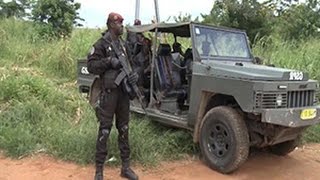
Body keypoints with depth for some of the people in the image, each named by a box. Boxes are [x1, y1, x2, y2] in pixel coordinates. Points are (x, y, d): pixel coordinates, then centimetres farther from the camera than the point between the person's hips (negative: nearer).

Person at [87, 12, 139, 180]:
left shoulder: (122, 44, 15)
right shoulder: (101, 44, -5)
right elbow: (91, 66, -9)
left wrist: (134, 74, -6)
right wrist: (109, 61, -20)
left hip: (124, 91, 7)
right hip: (109, 92, -6)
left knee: (124, 129, 11)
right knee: (105, 130, -3)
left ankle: (126, 166, 22)